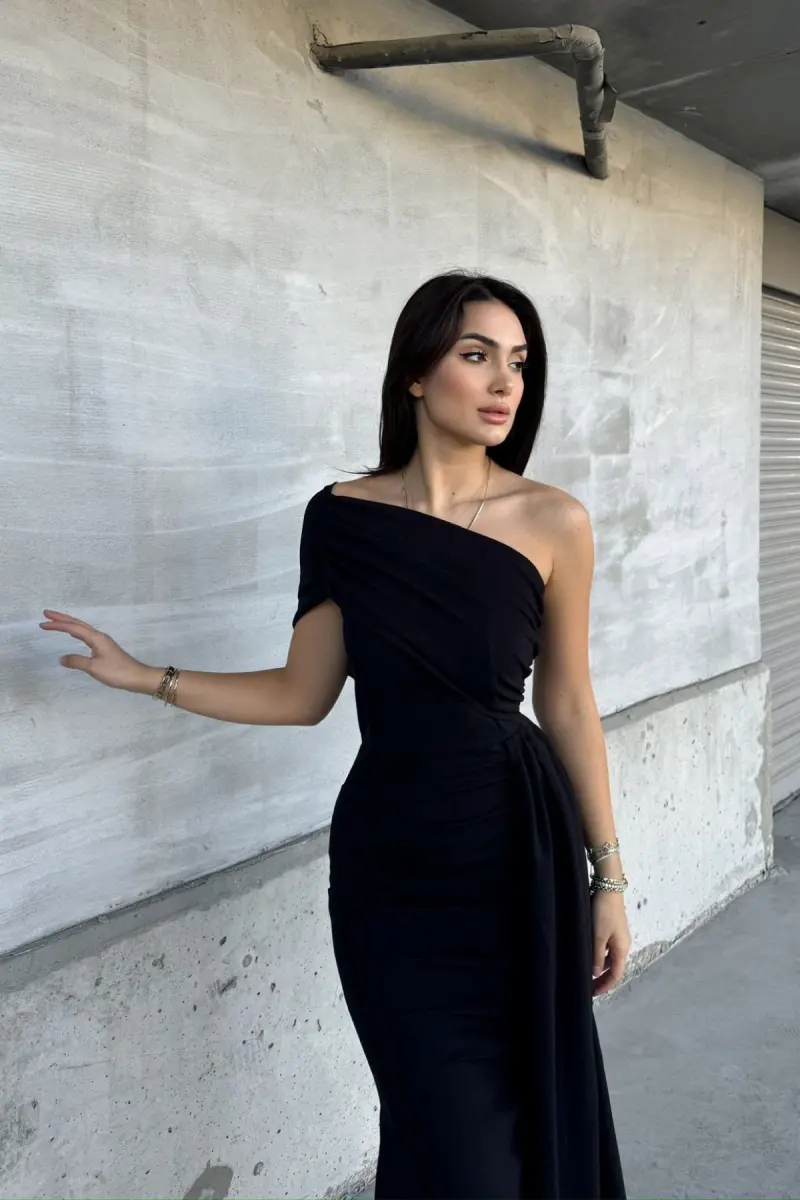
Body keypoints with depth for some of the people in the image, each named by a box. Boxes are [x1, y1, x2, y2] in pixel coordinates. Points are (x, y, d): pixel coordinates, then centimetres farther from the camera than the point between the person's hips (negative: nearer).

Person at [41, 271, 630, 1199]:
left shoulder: (553, 522, -7)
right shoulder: (344, 518, -4)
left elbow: (567, 705, 0)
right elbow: (303, 694, 2)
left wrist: (607, 875, 3)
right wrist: (143, 676, -2)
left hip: (519, 856, 0)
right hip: (390, 864, 0)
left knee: (532, 1113, 11)